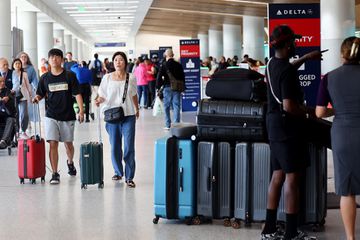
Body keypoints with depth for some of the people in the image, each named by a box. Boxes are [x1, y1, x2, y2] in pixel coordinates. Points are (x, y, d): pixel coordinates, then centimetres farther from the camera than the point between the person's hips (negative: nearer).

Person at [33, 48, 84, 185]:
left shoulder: (69, 76, -2)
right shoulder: (45, 78, 4)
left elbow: (77, 94, -3)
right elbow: (40, 94, 10)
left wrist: (81, 110, -12)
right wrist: (37, 98, -13)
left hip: (68, 116, 0)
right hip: (51, 116, 0)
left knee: (68, 143, 13)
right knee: (53, 144, -10)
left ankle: (70, 162, 44)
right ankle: (55, 174, -5)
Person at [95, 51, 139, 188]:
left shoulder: (131, 78, 2)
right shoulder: (107, 78, 0)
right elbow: (102, 95, 3)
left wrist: (137, 109, 27)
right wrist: (99, 101, -19)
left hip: (129, 116, 0)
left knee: (129, 147, -3)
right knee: (115, 147, 7)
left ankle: (129, 177, 2)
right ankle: (118, 172, 27)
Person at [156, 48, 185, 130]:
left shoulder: (164, 66, -6)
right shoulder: (178, 65, 5)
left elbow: (159, 78, -6)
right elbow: (182, 77, 11)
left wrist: (158, 87, 3)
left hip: (167, 87, -2)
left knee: (167, 106, 7)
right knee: (176, 106, 4)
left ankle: (168, 125, 7)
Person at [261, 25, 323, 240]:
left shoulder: (273, 64, 9)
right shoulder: (287, 71, -19)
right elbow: (289, 106, -25)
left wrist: (306, 58, 37)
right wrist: (308, 111, -10)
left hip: (275, 126, 9)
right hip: (288, 127, -9)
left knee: (278, 176, 12)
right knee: (292, 177, -6)